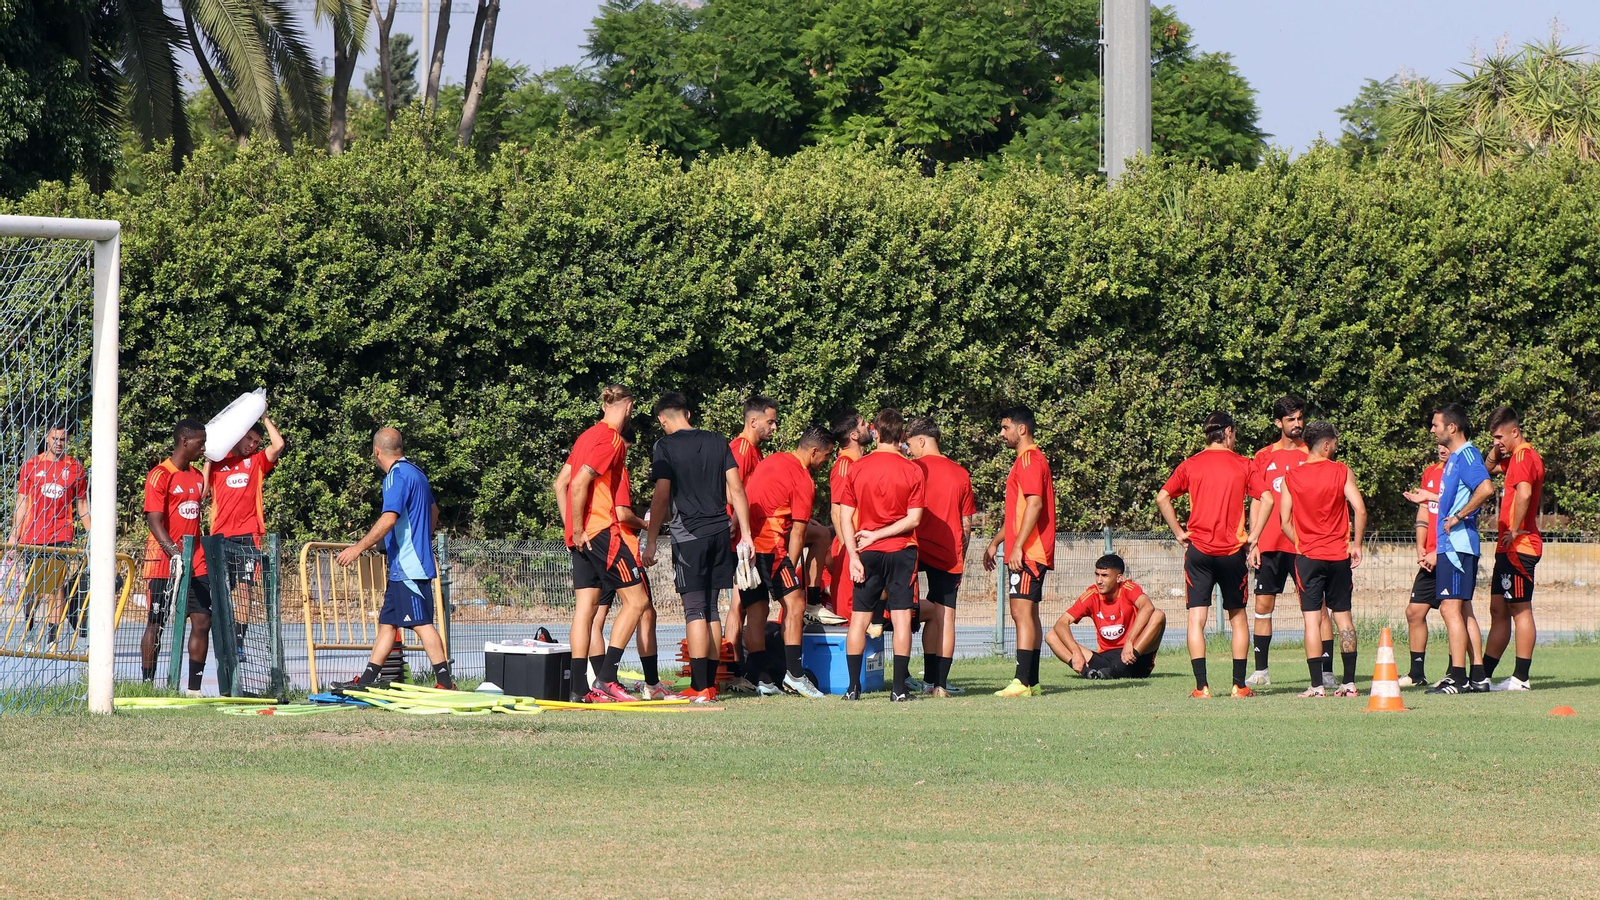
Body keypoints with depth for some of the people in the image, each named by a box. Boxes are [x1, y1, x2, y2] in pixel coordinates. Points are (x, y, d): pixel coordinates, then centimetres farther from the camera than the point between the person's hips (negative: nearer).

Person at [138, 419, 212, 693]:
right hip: (163, 564, -7)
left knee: (203, 621, 0)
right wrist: (175, 553, -29)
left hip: (196, 564, 7)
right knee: (156, 624, -2)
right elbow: (154, 520, -17)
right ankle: (147, 686, 3)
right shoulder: (160, 475, -9)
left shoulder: (197, 476, 15)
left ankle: (194, 688, 4)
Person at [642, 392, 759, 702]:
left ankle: (700, 688, -10)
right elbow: (736, 490, 8)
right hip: (719, 533, 5)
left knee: (695, 610, -5)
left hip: (688, 535, -5)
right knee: (710, 609, 11)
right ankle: (709, 684, 13)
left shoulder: (665, 447, -4)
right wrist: (745, 535, 11)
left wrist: (651, 542, -6)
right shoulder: (717, 443, 11)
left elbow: (661, 497, -9)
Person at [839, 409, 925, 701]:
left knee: (859, 619, 8)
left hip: (868, 554, 1)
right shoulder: (911, 470, -4)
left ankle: (853, 685, 4)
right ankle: (899, 687, -4)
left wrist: (853, 555, -4)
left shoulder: (857, 468, 0)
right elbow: (914, 518, -9)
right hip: (901, 551, -1)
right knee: (901, 618, 0)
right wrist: (878, 534, -5)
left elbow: (846, 516, -2)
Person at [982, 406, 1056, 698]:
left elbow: (1035, 504, -22)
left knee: (1022, 612, -14)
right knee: (1027, 614, 10)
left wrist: (1018, 546, -24)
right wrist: (996, 542, 28)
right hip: (1028, 553, 11)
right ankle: (1031, 682, 12)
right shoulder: (1026, 460, 21)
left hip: (1027, 553, -11)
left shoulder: (1030, 460, -12)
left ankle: (1023, 682, -19)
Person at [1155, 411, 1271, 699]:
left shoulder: (1191, 465, 5)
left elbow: (1162, 497, 0)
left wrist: (1179, 532, 6)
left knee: (1196, 618, 0)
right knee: (1237, 617, 13)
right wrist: (1253, 536, -2)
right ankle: (1239, 685, 11)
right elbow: (1267, 499, -8)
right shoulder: (1244, 465, 2)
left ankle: (1202, 685, -9)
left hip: (1198, 549, 0)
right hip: (1233, 551, 0)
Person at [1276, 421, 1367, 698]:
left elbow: (1285, 523, -1)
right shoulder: (1341, 472, -2)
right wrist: (1356, 544, 5)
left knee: (1312, 620, -2)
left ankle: (1317, 685, -9)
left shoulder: (1291, 477, 0)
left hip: (1308, 556, 0)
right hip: (1339, 555, 1)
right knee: (1343, 617, 10)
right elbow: (1360, 510, -8)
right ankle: (1349, 682, 7)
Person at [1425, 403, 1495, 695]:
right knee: (1463, 610, 11)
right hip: (1450, 546, 11)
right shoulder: (1454, 458, 18)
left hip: (1457, 545, -11)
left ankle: (1458, 678, -13)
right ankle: (1478, 676, 13)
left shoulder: (1467, 455, -12)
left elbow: (1486, 488, -29)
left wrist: (1458, 516, -21)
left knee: (1450, 608, -11)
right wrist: (1438, 550, 24)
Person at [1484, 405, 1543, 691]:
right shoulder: (1517, 457, 18)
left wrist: (1515, 531, -24)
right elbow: (1488, 470, 33)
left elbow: (1524, 493, -31)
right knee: (1499, 610, 12)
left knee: (1521, 609, -7)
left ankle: (1521, 678, -5)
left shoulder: (1523, 456, -14)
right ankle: (1483, 675, 15)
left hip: (1518, 547, -10)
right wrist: (1494, 453, 12)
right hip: (1509, 548, 10)